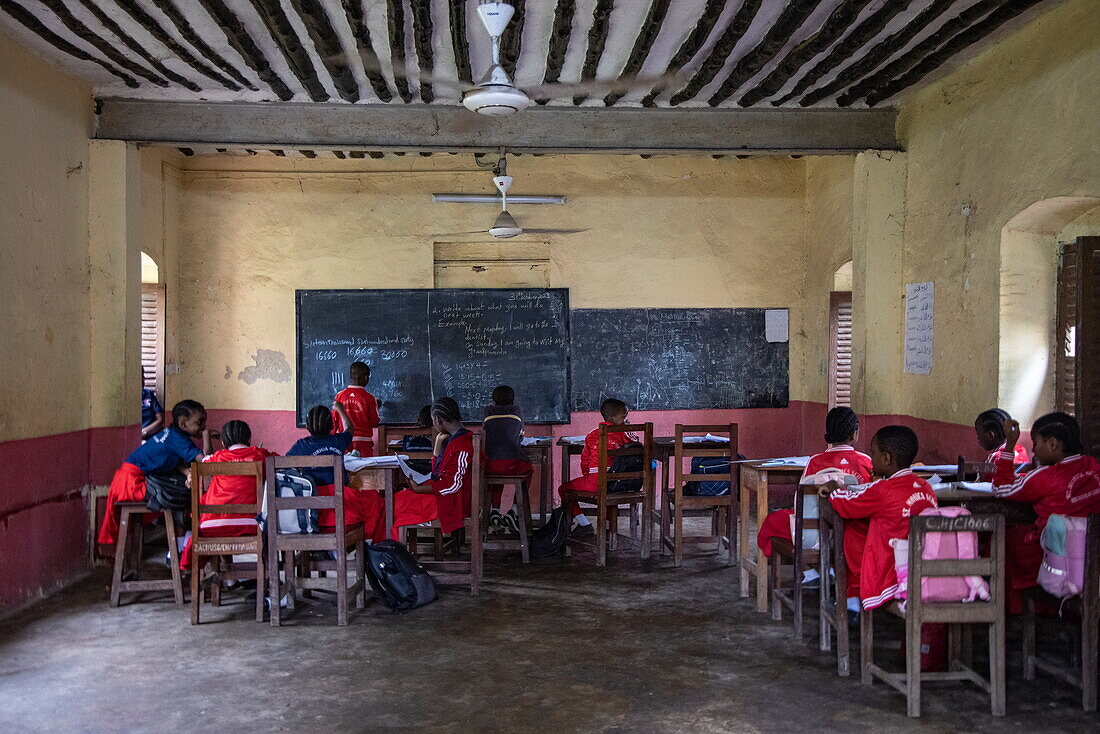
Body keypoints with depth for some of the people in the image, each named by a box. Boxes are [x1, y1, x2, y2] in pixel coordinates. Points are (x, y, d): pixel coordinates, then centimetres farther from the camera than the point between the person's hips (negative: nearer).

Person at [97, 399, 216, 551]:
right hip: (132, 480, -10)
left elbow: (173, 461, 13)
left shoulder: (172, 433, 12)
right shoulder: (179, 440, -18)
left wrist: (184, 470, -8)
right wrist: (206, 435, -12)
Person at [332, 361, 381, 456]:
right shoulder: (369, 398, -6)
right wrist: (377, 407, 16)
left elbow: (334, 420, 5)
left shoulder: (340, 395, 0)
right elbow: (375, 423, 0)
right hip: (363, 441, -3)